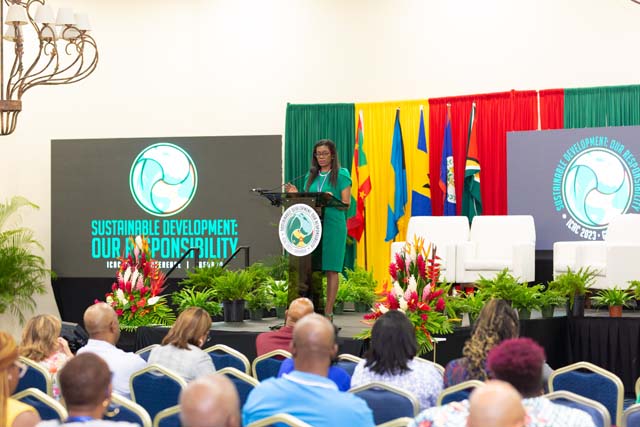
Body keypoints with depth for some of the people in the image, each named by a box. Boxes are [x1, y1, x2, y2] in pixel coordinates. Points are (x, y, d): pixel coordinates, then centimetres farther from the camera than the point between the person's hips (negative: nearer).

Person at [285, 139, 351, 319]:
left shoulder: (341, 174, 1)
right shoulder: (311, 176, 16)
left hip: (333, 225, -5)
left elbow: (346, 204, -5)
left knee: (331, 269, -3)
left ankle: (328, 312, -2)